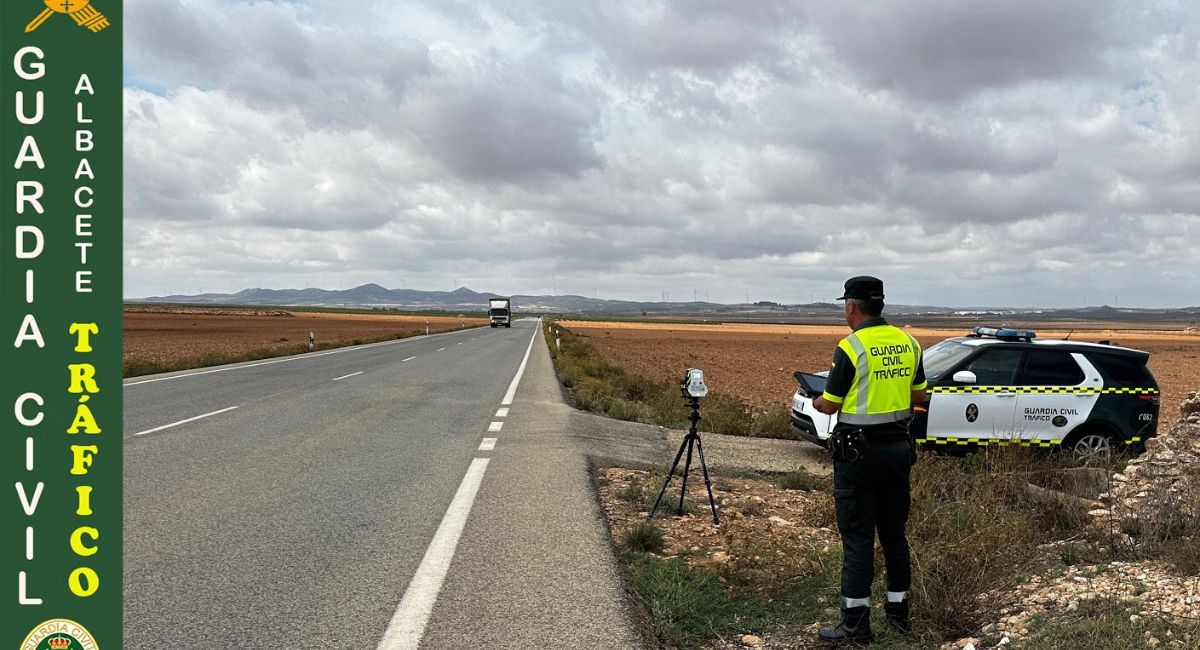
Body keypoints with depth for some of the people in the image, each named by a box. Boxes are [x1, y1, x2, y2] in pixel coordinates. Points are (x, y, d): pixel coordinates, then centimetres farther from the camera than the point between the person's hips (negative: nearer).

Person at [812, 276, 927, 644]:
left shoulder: (851, 347, -15)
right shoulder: (908, 342, 4)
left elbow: (830, 405, -10)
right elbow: (918, 395, 13)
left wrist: (817, 402, 12)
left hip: (859, 452, -6)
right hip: (899, 447, 6)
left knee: (857, 536, -1)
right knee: (894, 532, 16)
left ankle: (857, 624, 3)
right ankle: (898, 610, 26)